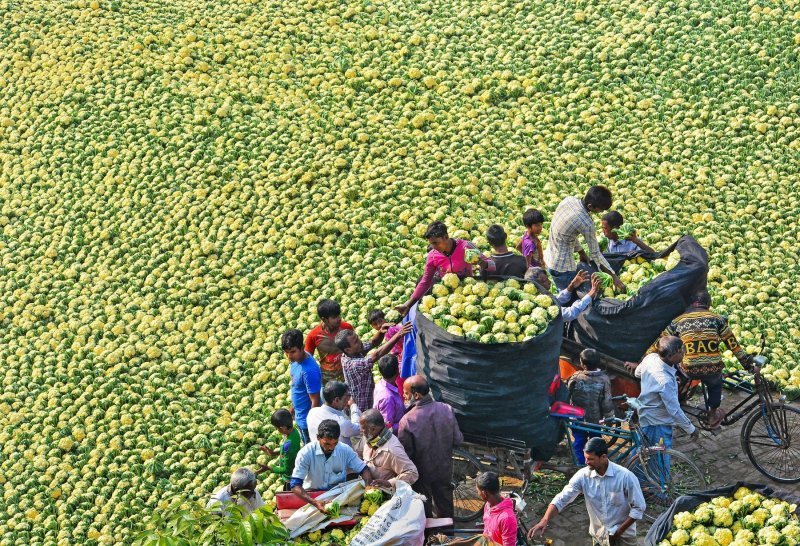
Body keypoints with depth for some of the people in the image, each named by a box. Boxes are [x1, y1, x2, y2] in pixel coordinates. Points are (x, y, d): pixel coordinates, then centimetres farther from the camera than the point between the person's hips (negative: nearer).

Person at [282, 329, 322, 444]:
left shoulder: (309, 370, -32)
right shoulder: (296, 359, -5)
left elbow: (315, 401, -25)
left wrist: (310, 425, -20)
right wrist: (293, 408, 20)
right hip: (300, 416, 9)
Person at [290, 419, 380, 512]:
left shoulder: (345, 450, -7)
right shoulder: (306, 453, -16)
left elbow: (363, 469, 4)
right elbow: (295, 485, -20)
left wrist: (369, 484, -20)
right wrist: (315, 503, -36)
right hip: (313, 496, -2)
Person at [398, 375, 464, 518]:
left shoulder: (407, 420, -28)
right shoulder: (447, 410, -17)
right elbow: (458, 440, -7)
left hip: (422, 475, -3)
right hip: (445, 471, 3)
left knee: (424, 511, 19)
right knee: (446, 507, 25)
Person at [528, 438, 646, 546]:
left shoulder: (625, 476, -21)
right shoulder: (583, 476, -12)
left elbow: (639, 507, -14)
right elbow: (562, 499, -13)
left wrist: (618, 532, -16)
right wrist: (545, 520, -27)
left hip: (623, 536, -3)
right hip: (598, 536, 3)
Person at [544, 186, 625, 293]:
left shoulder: (568, 200, -7)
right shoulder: (586, 224, -28)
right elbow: (595, 254, -18)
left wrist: (581, 252, 17)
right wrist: (614, 276, -9)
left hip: (549, 258, 9)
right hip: (563, 267, -8)